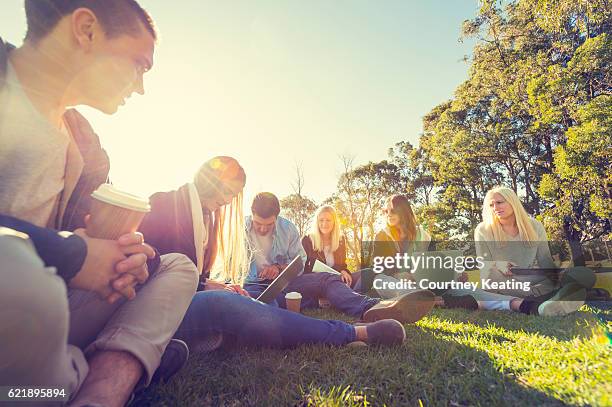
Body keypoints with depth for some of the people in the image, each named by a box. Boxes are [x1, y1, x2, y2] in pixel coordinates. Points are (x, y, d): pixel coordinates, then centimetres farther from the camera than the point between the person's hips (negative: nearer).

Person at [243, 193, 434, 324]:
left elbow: (301, 260, 8)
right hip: (254, 284, -1)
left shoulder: (287, 227, 2)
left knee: (328, 279, -23)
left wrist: (280, 267, -10)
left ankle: (371, 307, -50)